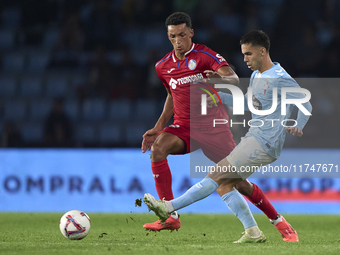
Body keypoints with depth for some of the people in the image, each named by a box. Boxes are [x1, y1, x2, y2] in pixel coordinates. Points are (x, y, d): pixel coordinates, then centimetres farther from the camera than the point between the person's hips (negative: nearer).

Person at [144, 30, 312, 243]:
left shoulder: (281, 79, -13)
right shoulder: (256, 76, 15)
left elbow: (306, 105, -11)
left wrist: (297, 127, -28)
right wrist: (217, 95, 18)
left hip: (264, 145, -10)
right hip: (253, 139, 10)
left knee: (216, 176, -14)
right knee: (224, 185, 3)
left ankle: (170, 207, -16)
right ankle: (253, 232, -1)